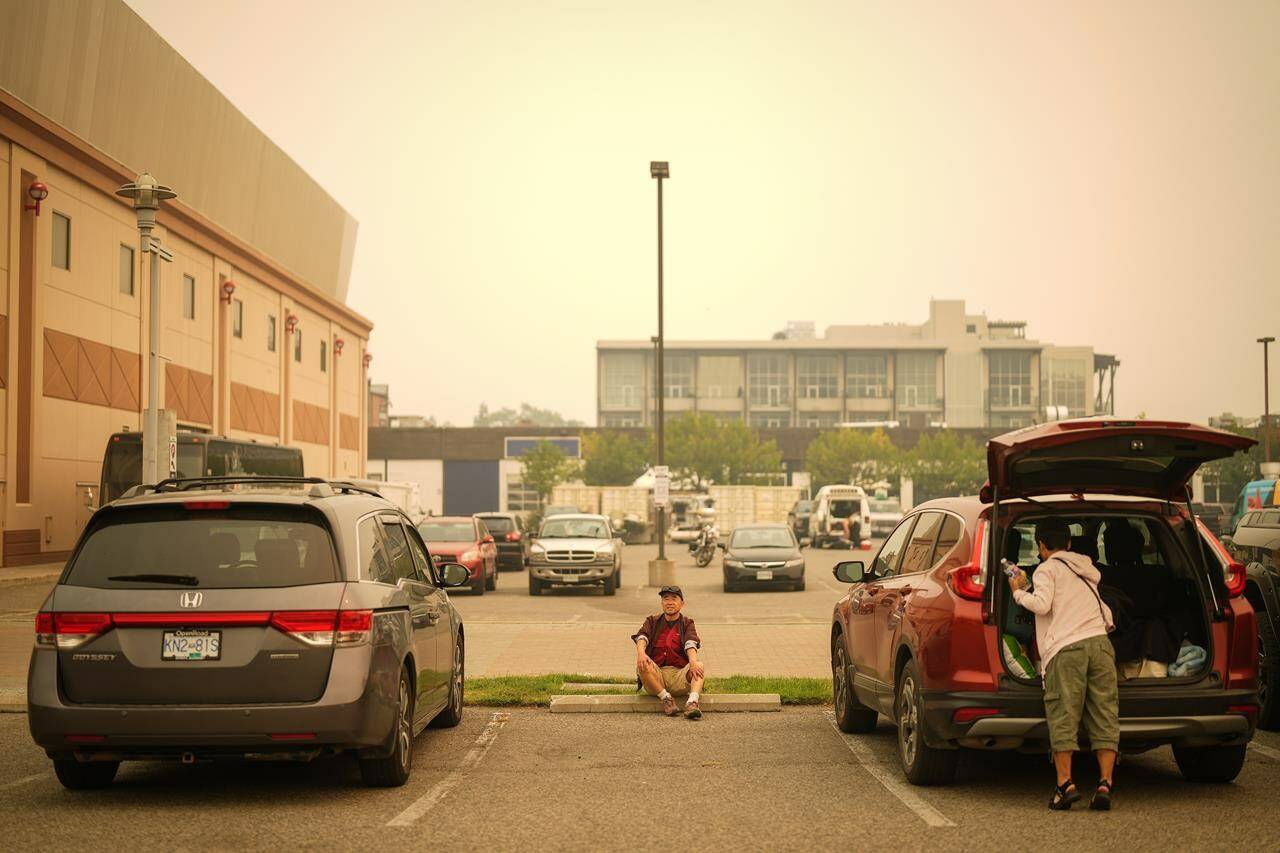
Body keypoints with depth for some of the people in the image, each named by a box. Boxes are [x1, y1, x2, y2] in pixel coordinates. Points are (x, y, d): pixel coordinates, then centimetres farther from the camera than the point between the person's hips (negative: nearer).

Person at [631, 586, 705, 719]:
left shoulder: (686, 623, 13)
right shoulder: (653, 621, 16)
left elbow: (691, 643, -8)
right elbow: (642, 637, -5)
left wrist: (693, 661, -31)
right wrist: (641, 652, -30)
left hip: (679, 676, 0)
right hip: (655, 675, 0)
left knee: (699, 666, -29)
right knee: (642, 664, -31)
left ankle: (692, 702, -48)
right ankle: (666, 698, -26)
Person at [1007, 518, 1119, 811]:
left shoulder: (1048, 569, 8)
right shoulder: (1087, 571, 30)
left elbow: (1042, 604, -7)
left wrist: (1019, 592, 9)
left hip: (1066, 647, -5)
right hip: (1100, 643, 5)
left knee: (1063, 718, -5)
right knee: (1104, 717, 2)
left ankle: (1065, 784, -11)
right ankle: (1105, 783, -7)